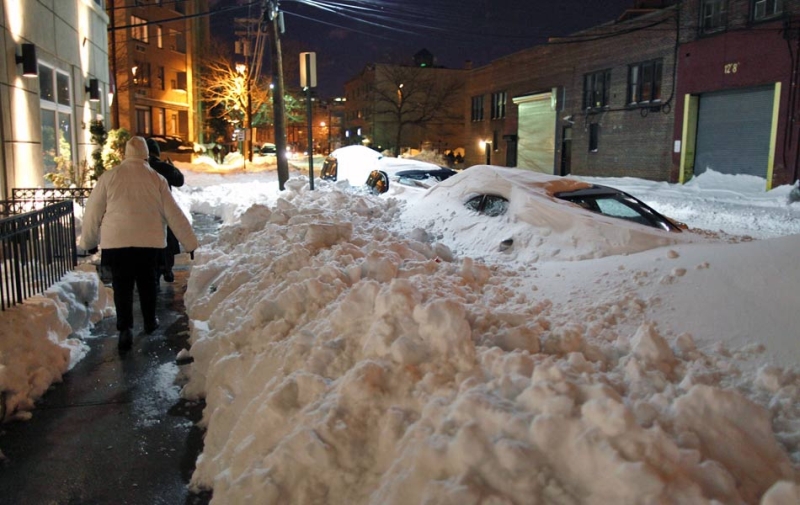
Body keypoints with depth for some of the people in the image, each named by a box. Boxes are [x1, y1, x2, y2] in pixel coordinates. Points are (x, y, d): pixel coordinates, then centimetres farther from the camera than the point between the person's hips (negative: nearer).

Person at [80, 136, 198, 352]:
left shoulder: (110, 176, -1)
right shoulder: (156, 179, 0)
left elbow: (93, 211, 4)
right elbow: (174, 214, 0)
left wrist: (89, 241, 17)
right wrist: (191, 243, 4)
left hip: (116, 241, -1)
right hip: (149, 241, 1)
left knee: (122, 285, 7)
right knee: (146, 281, 18)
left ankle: (125, 329, -3)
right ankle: (150, 322, 31)